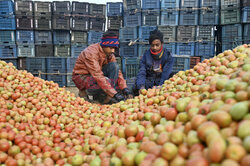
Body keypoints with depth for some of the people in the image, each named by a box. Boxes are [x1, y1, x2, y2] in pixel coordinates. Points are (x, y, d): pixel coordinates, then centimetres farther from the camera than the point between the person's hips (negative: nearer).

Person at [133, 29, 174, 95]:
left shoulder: (168, 56, -4)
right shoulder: (146, 55, 0)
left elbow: (166, 74, -15)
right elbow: (141, 73, -9)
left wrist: (160, 86, -33)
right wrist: (141, 86, -30)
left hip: (162, 84, 1)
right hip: (149, 82, 0)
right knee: (135, 87, -29)